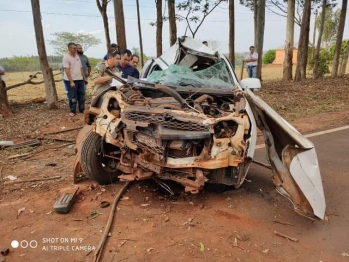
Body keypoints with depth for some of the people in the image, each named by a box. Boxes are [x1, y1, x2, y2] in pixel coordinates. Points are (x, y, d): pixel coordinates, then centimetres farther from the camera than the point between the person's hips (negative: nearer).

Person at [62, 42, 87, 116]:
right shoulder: (66, 57, -10)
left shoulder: (77, 56, 12)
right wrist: (71, 81, -21)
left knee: (81, 95, 10)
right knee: (73, 97, 0)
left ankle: (82, 109, 20)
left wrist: (84, 78, 14)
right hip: (71, 80, -7)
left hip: (80, 79, 7)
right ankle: (72, 111, 11)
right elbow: (67, 70, -16)